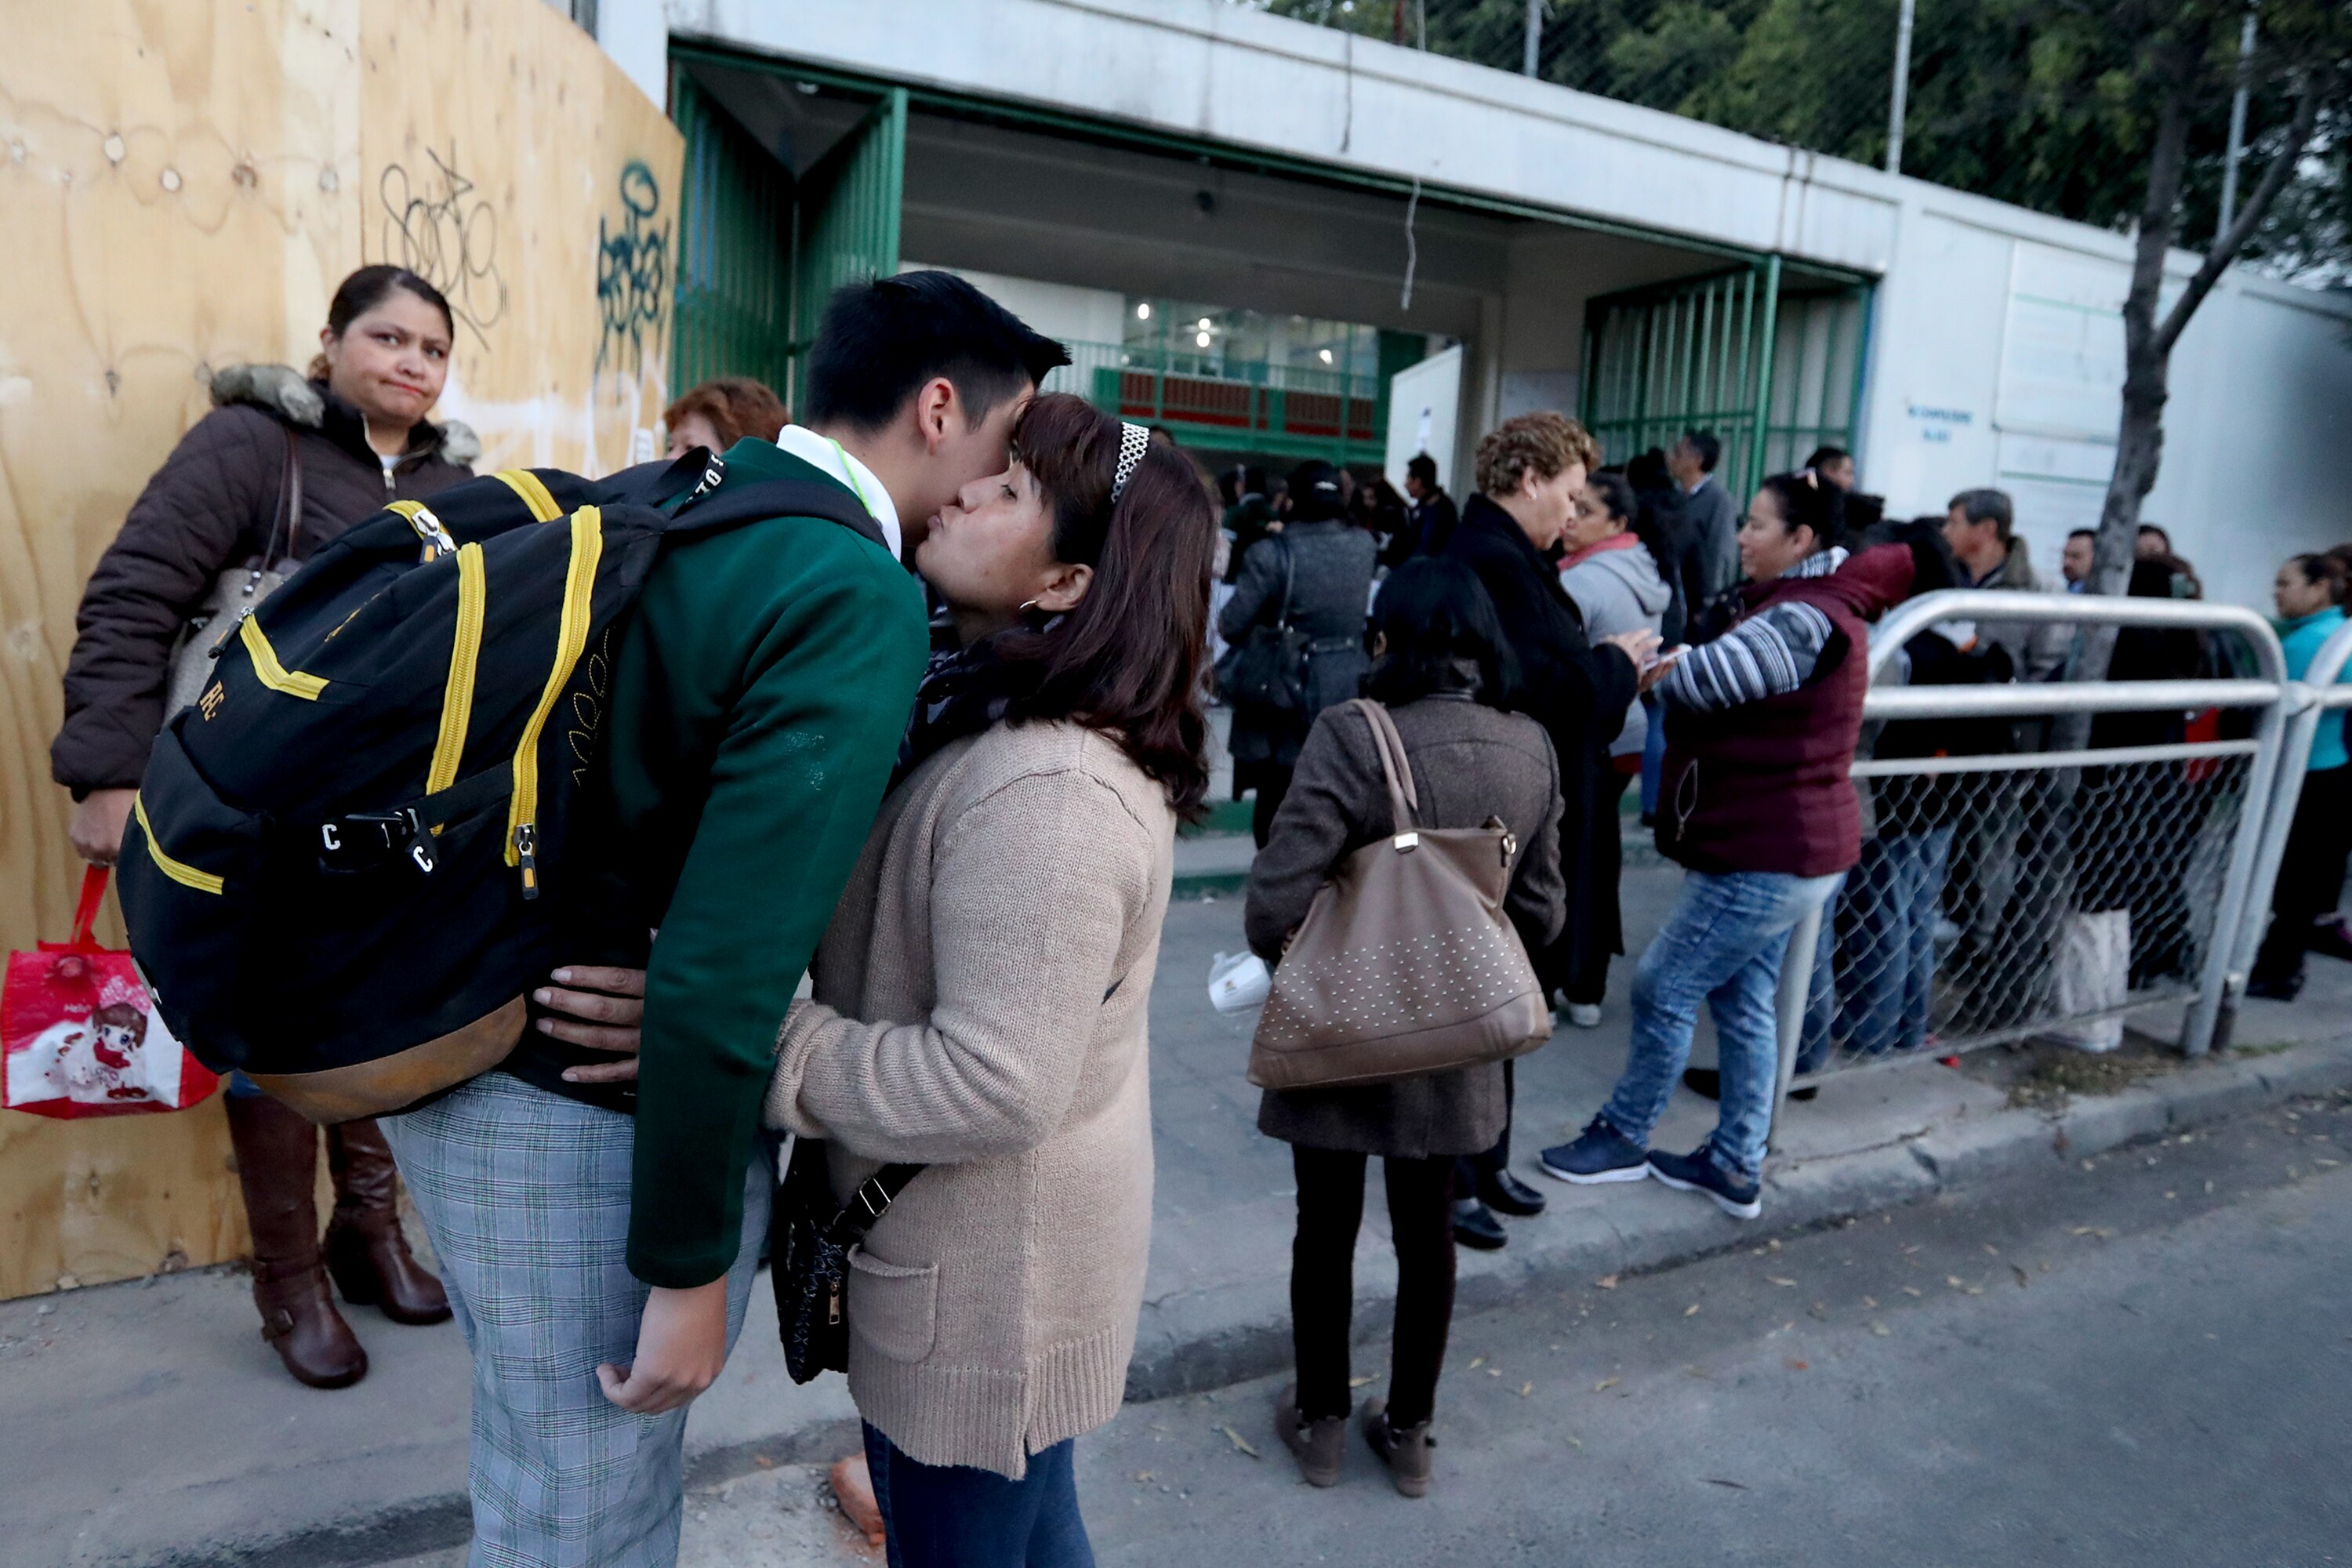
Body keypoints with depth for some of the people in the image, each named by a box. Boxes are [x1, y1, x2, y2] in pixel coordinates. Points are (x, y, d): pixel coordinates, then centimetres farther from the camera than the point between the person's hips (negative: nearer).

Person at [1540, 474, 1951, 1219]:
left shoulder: (1804, 623, -21)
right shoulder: (1806, 605, 13)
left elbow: (1696, 678, -27)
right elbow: (1720, 673, 5)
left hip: (1767, 857, -10)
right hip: (1783, 847, 10)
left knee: (1663, 990, 0)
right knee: (1744, 1004, 14)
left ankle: (1624, 1137, 16)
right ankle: (1735, 1167, 24)